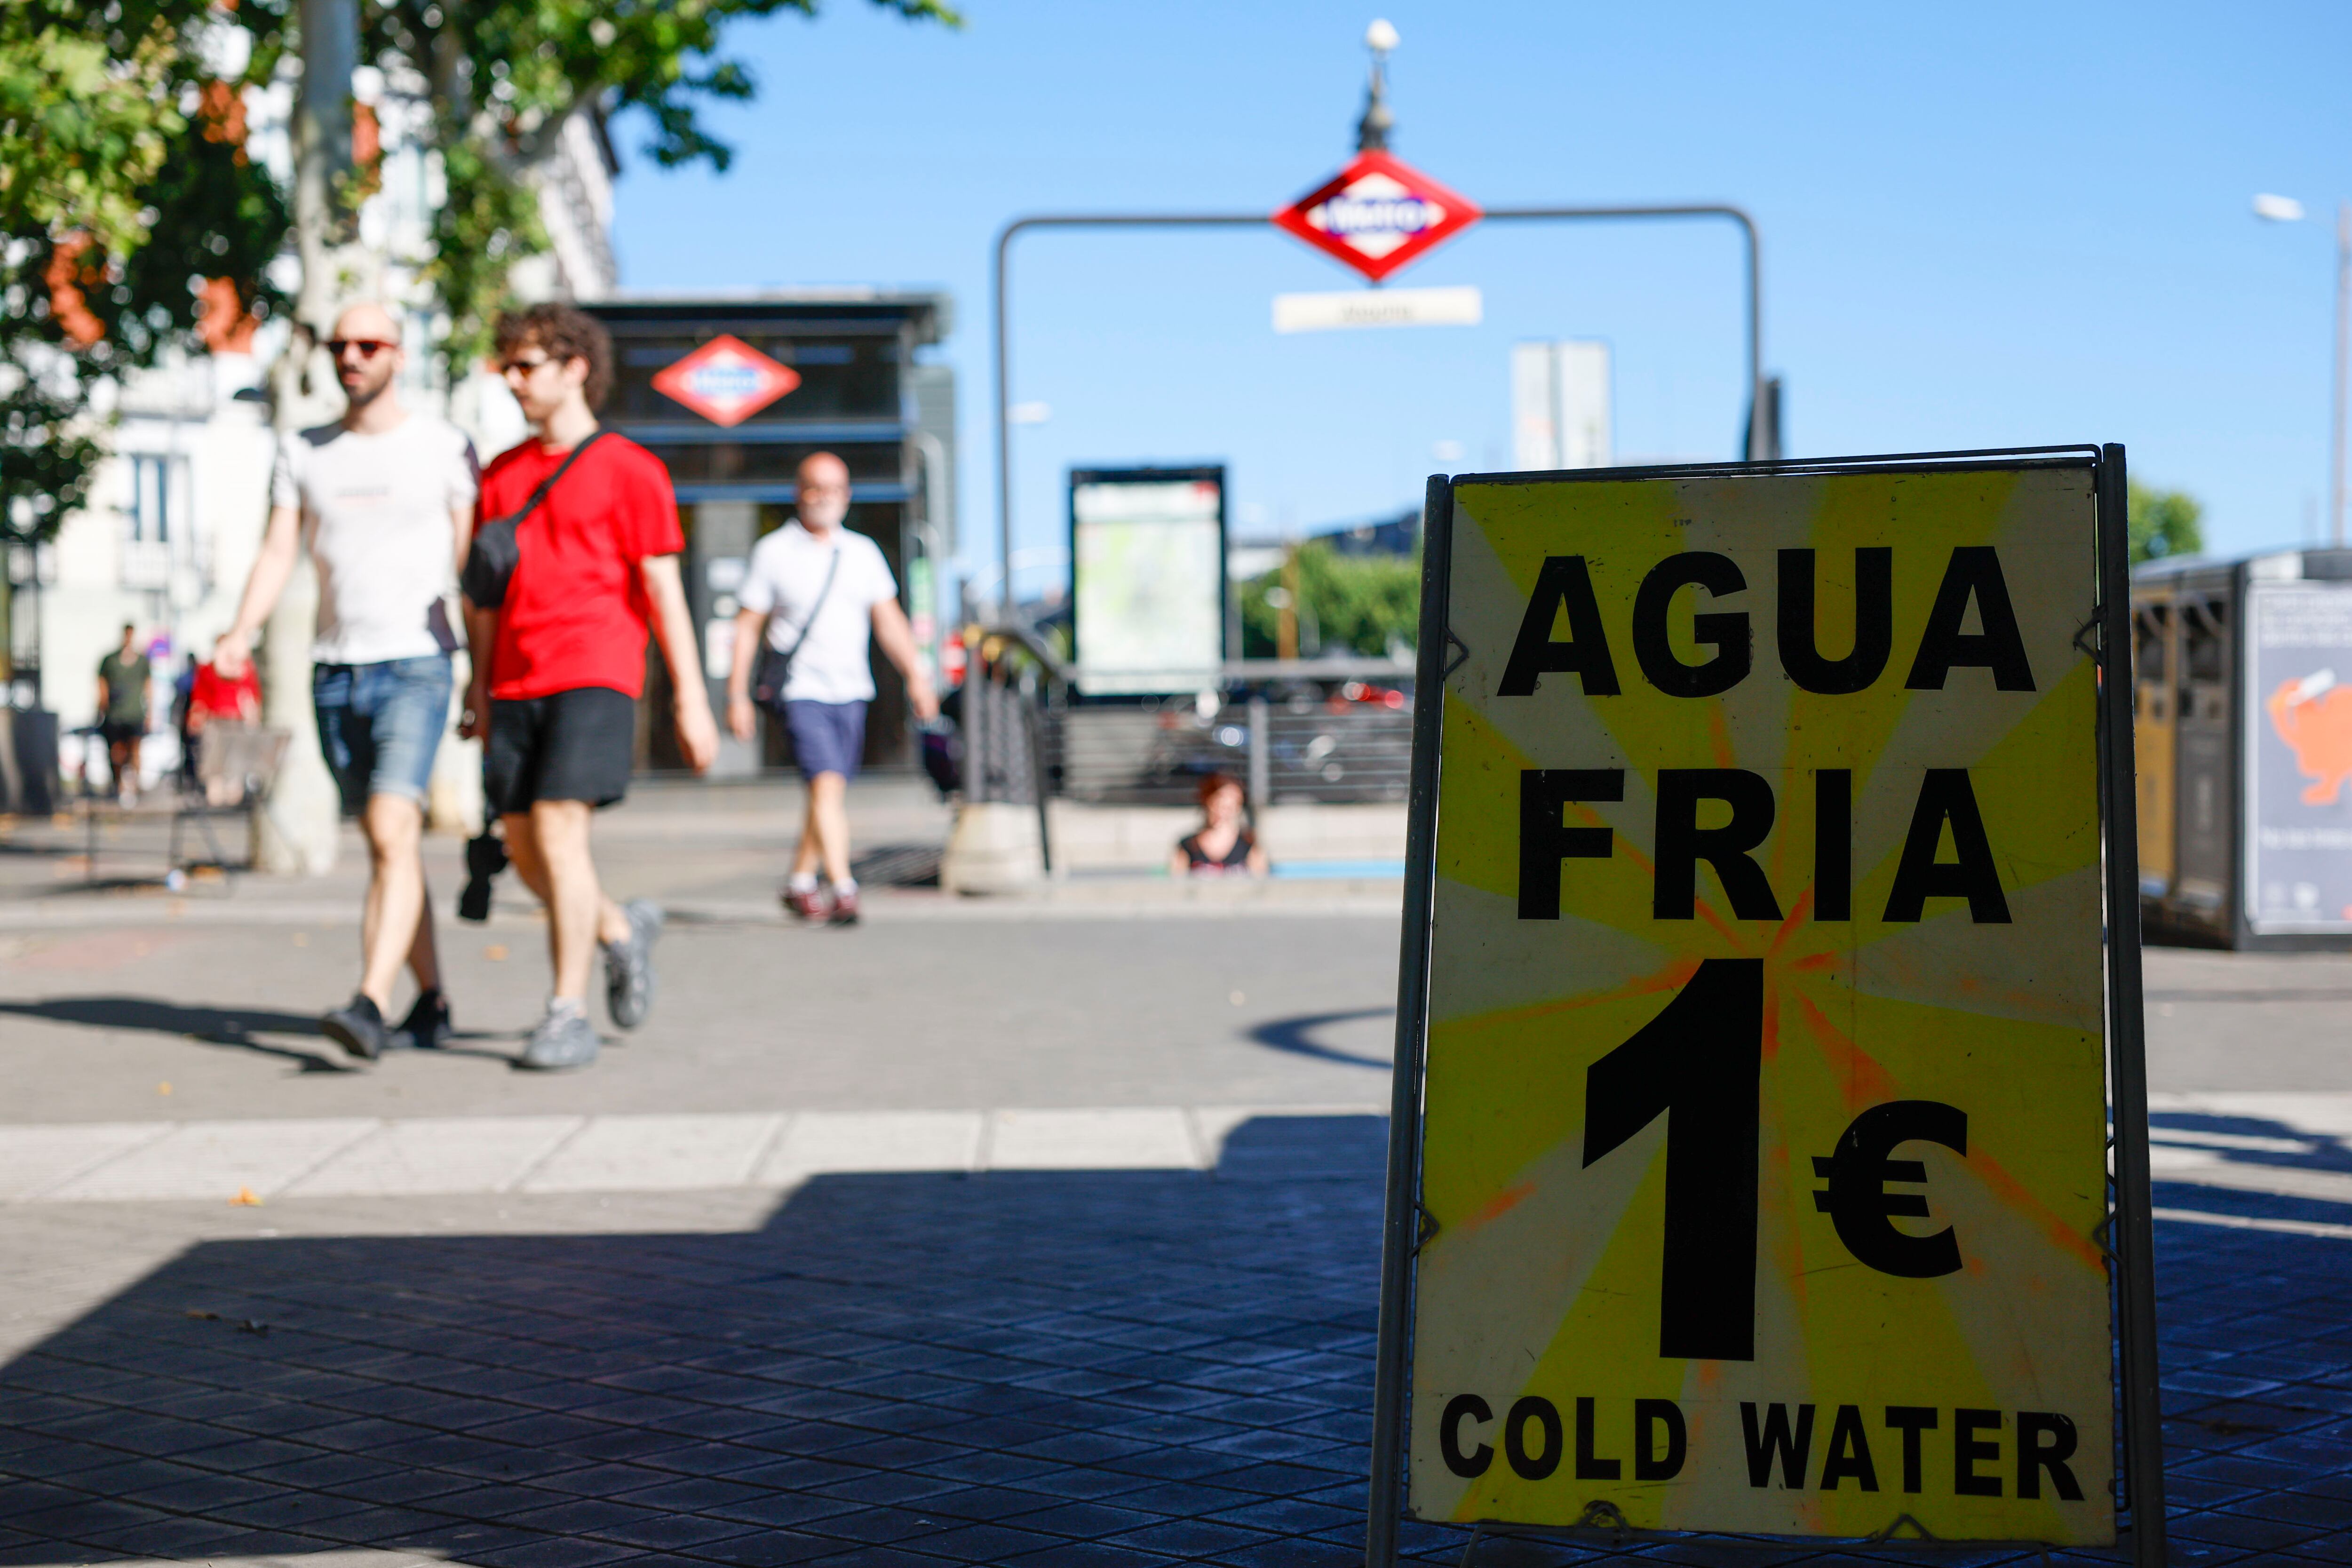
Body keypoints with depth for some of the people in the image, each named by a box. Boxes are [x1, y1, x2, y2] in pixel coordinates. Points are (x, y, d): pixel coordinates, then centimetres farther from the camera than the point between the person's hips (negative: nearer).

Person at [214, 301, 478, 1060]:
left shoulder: (446, 448, 1)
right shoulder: (303, 453, 11)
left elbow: (473, 565, 1)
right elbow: (277, 552, 6)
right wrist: (241, 632, -12)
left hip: (416, 665, -5)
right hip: (335, 673, 5)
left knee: (393, 835, -19)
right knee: (386, 846, 11)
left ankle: (371, 1006, -27)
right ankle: (430, 1003, 21)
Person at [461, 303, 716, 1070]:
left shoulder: (628, 469, 0)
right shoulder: (502, 474, 16)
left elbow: (663, 587, -2)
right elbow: (487, 594, 19)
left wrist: (691, 698, -6)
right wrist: (479, 689, 13)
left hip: (593, 679, -6)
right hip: (516, 687, 6)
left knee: (558, 830, -15)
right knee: (524, 848, 4)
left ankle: (568, 1014, -9)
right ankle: (622, 930, 32)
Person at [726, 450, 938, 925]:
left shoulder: (863, 552, 11)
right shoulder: (773, 552, 0)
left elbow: (889, 620, 10)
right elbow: (747, 626, 1)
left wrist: (915, 675, -2)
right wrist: (737, 695, -3)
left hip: (851, 691, 5)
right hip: (801, 690, -5)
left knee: (830, 794, 9)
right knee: (827, 784, -18)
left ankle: (800, 884, 25)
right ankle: (842, 888, -23)